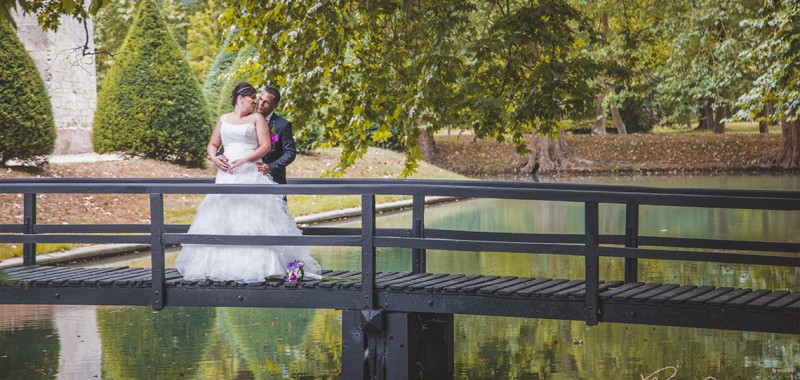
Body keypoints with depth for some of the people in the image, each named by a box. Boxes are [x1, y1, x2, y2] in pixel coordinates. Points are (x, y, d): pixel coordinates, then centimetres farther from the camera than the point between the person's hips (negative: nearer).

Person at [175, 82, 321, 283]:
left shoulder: (256, 118, 6)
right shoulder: (223, 120, 16)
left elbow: (266, 146, -3)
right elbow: (212, 144, 19)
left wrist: (244, 160, -14)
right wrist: (214, 158, -3)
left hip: (250, 174, -3)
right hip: (226, 175, 3)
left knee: (253, 219, -11)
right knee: (221, 220, -2)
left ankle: (257, 266, -11)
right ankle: (219, 265, 1)